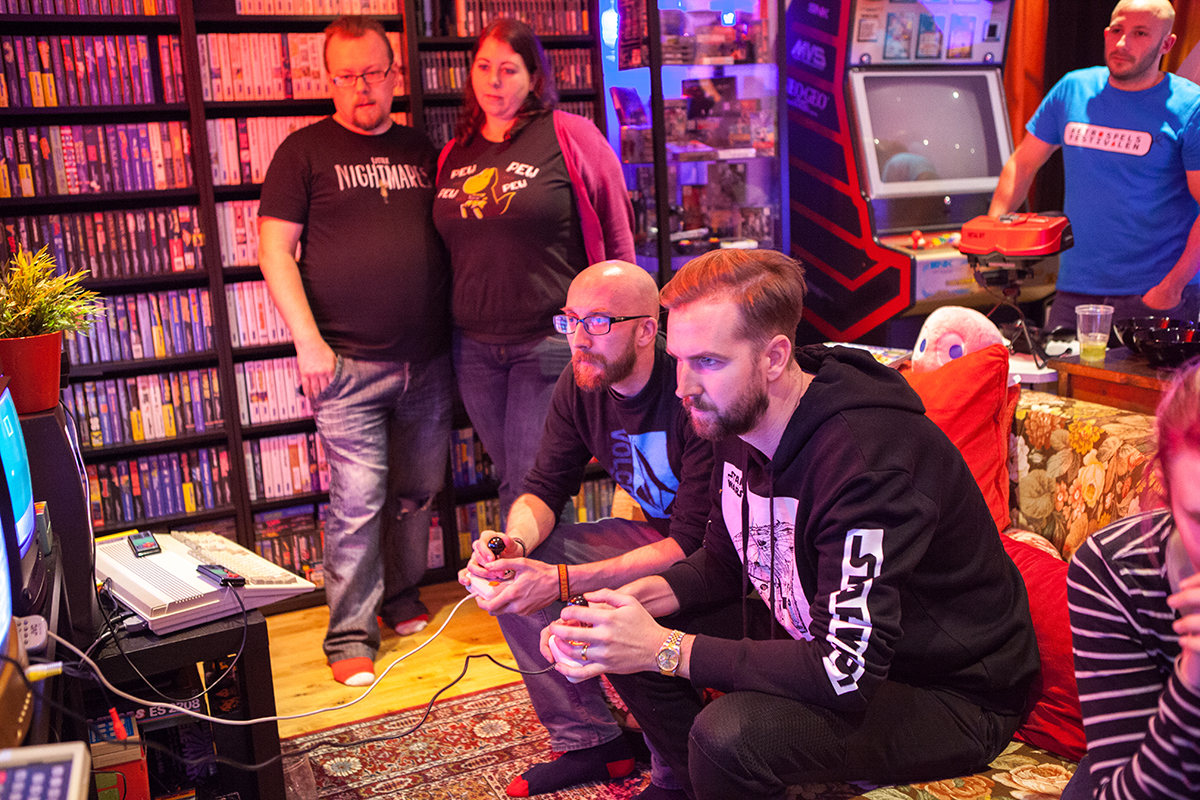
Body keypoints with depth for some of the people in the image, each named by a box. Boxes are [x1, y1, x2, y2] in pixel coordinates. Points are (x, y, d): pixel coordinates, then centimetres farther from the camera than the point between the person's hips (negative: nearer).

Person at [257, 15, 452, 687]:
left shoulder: (423, 151, 14)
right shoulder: (306, 151, 1)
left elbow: (455, 238, 19)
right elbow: (275, 248, -3)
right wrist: (309, 340, -12)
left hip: (428, 361, 4)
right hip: (349, 362, -4)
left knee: (419, 490, 13)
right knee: (358, 501, -5)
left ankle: (402, 598, 32)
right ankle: (351, 635, 8)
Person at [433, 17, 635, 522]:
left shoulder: (569, 136, -5)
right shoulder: (455, 155, 10)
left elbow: (617, 239, -2)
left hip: (551, 343, -5)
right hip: (474, 345, 5)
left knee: (531, 488, -4)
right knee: (508, 478, 15)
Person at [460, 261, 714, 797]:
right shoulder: (580, 384, -7)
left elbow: (693, 544, -31)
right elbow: (544, 489, -1)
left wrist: (563, 581, -38)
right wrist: (514, 543, -26)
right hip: (651, 530, 7)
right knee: (510, 574, -7)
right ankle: (589, 740, 6)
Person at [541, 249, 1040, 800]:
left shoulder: (871, 460, -31)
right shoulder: (736, 419, -5)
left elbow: (845, 675, -33)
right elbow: (724, 562, 9)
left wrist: (665, 648, -31)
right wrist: (640, 598, -11)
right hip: (814, 636, 8)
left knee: (730, 733, -31)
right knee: (627, 638, 2)